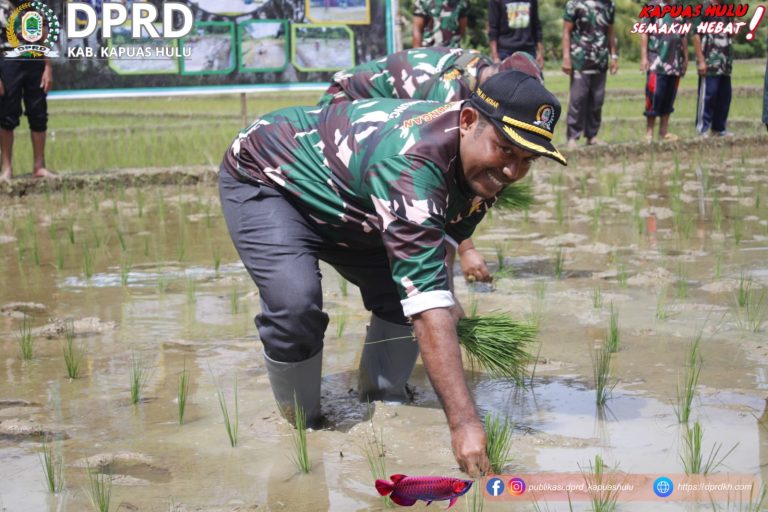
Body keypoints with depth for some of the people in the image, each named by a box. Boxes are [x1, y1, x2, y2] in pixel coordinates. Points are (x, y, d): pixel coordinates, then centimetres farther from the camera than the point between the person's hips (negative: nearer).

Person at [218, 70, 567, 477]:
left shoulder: (485, 166, -14)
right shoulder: (413, 160, -42)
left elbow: (447, 230, 8)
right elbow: (427, 302, -48)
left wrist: (445, 296, -10)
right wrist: (463, 422, -51)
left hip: (340, 196, 8)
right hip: (263, 179, -8)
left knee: (402, 292, -7)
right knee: (295, 301, -29)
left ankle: (382, 404, 14)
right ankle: (301, 427, -5)